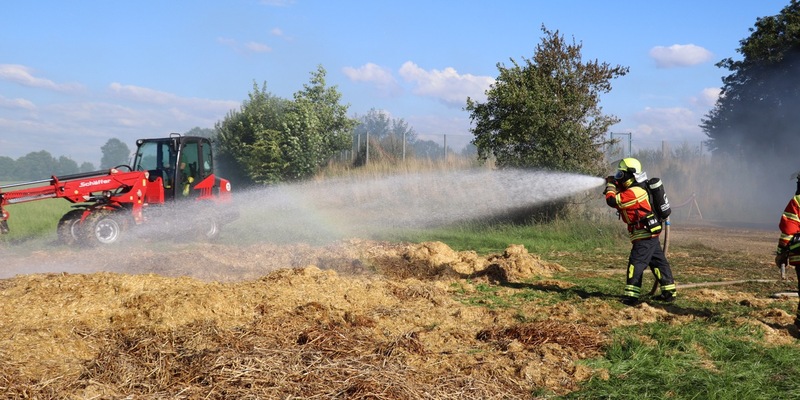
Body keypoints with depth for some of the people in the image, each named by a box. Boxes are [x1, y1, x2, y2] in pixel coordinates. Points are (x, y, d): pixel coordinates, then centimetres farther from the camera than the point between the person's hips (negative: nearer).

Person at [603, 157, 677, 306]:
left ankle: (631, 295, -13)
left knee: (636, 263, -11)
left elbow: (612, 201, -23)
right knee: (658, 262, 14)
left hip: (644, 235, -10)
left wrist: (610, 185, -6)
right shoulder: (638, 188, 11)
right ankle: (669, 292, 22)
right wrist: (615, 185, 6)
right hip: (651, 233, 10)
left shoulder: (633, 193, -20)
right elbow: (623, 194, 25)